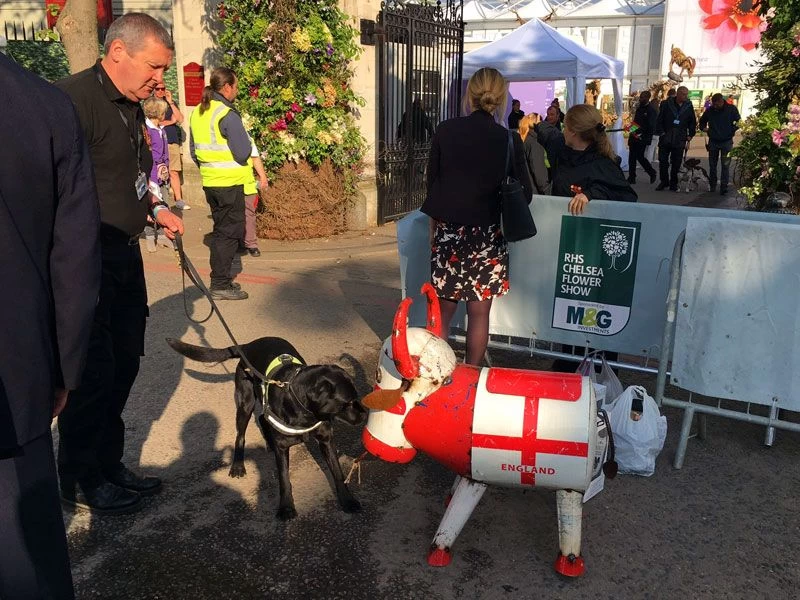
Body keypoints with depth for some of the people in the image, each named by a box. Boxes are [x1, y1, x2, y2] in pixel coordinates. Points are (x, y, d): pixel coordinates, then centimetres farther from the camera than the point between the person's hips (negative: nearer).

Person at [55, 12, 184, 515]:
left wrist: (155, 208, 14)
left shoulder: (131, 107, 14)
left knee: (124, 362, 15)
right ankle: (81, 482, 19)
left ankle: (109, 465, 32)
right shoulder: (75, 98, -16)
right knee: (92, 371, 0)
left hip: (124, 255, 9)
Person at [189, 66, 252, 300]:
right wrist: (247, 140, 1)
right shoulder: (228, 115, -16)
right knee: (230, 232, -1)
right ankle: (221, 285, 1)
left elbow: (193, 150, 16)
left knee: (221, 229, 18)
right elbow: (243, 153, -18)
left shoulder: (197, 113, 10)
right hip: (230, 183, -8)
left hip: (209, 182, 8)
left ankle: (220, 278, 25)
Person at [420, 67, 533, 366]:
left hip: (447, 232, 2)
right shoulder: (509, 140, -8)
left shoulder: (445, 131, -3)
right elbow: (524, 192, -2)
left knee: (443, 308, 13)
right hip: (486, 235, -2)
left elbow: (431, 182, 5)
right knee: (479, 312, 9)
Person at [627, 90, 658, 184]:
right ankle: (631, 177, 11)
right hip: (634, 137, 7)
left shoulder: (651, 111, -10)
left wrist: (638, 131, -23)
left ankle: (652, 173, 15)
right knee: (632, 157, 5)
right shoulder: (639, 108, 14)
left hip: (642, 138, -7)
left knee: (639, 156, -7)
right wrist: (632, 129, 9)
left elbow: (651, 127, -18)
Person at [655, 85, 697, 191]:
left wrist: (689, 138, 7)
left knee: (676, 163, 3)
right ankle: (664, 181, 19)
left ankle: (673, 183, 15)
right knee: (663, 161, 4)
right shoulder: (666, 104, -2)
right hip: (665, 139, -1)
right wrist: (661, 133, -5)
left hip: (679, 141, 1)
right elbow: (659, 120, 2)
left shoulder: (689, 106, 4)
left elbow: (692, 123, 12)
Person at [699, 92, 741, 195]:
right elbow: (702, 120, 19)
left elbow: (739, 121, 3)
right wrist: (703, 128, 2)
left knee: (725, 165, -2)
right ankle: (712, 185, 23)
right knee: (712, 165, 10)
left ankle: (724, 187, 1)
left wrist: (732, 129, -10)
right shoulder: (710, 110, 1)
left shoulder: (731, 109, -6)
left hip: (726, 141, -3)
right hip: (713, 141, 3)